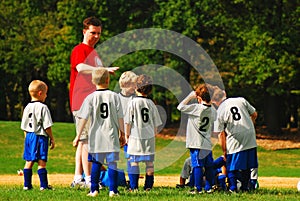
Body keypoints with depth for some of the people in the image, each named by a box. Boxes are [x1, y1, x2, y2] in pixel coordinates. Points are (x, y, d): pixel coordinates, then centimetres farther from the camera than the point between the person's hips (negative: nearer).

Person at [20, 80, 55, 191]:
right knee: (41, 162, -5)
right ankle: (43, 185, -5)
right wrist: (52, 139, -4)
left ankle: (27, 184, 11)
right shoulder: (43, 107, -12)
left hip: (29, 136, 6)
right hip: (40, 136, -6)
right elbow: (47, 126, -13)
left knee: (29, 162, 10)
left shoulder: (27, 108, 9)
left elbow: (24, 127, 13)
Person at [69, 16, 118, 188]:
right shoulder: (80, 50, -7)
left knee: (83, 141, 10)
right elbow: (80, 67, -28)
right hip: (82, 102, -10)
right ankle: (88, 179, -13)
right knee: (86, 140, -12)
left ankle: (78, 178, 14)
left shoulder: (95, 53, 22)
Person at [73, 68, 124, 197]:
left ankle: (94, 190, 7)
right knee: (112, 163, 3)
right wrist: (122, 134, 12)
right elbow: (120, 118, 2)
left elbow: (84, 119, -5)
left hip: (96, 137, 0)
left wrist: (78, 136, 0)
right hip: (111, 137, 0)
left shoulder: (91, 98, -3)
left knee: (96, 163, 7)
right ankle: (113, 190, 0)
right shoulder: (114, 96, -1)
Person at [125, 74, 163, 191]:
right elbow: (155, 123, 9)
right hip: (149, 136, 3)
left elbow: (128, 122, -5)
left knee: (134, 161, 2)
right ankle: (149, 185, 8)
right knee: (149, 162, 8)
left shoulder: (133, 103, -8)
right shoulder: (151, 103, 3)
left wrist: (127, 135, 4)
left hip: (136, 137, -3)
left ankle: (134, 186, -1)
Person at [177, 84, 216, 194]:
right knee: (209, 166, 11)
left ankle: (198, 188, -2)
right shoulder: (212, 110, 4)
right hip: (208, 144, 6)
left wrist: (190, 96, -2)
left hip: (196, 144, -6)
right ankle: (209, 187, 14)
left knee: (197, 165, -3)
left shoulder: (196, 108, -15)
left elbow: (180, 107, -10)